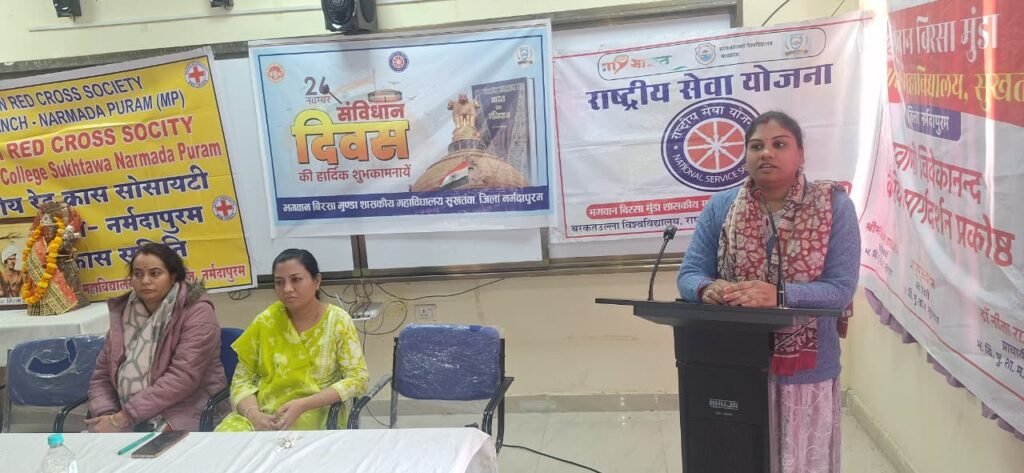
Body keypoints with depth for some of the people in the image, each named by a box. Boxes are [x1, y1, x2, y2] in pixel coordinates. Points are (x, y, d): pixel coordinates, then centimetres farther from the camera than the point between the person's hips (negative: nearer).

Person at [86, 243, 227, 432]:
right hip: (128, 417, 5)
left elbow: (182, 378, -17)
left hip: (184, 411, -5)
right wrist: (108, 416, -9)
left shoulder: (196, 313, -8)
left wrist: (124, 417, -18)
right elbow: (102, 376, 11)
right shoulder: (123, 313, 12)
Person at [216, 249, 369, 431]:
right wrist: (254, 415, -16)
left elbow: (358, 379, -9)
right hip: (264, 414, 3)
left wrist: (303, 405, -19)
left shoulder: (338, 322, -4)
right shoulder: (266, 321, 3)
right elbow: (242, 379, 5)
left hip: (316, 416, -2)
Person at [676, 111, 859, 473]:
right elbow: (689, 275, 0)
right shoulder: (720, 207, 1)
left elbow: (841, 288, -11)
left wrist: (778, 295, -27)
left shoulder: (834, 206, -5)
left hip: (807, 371, -2)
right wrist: (709, 290, -24)